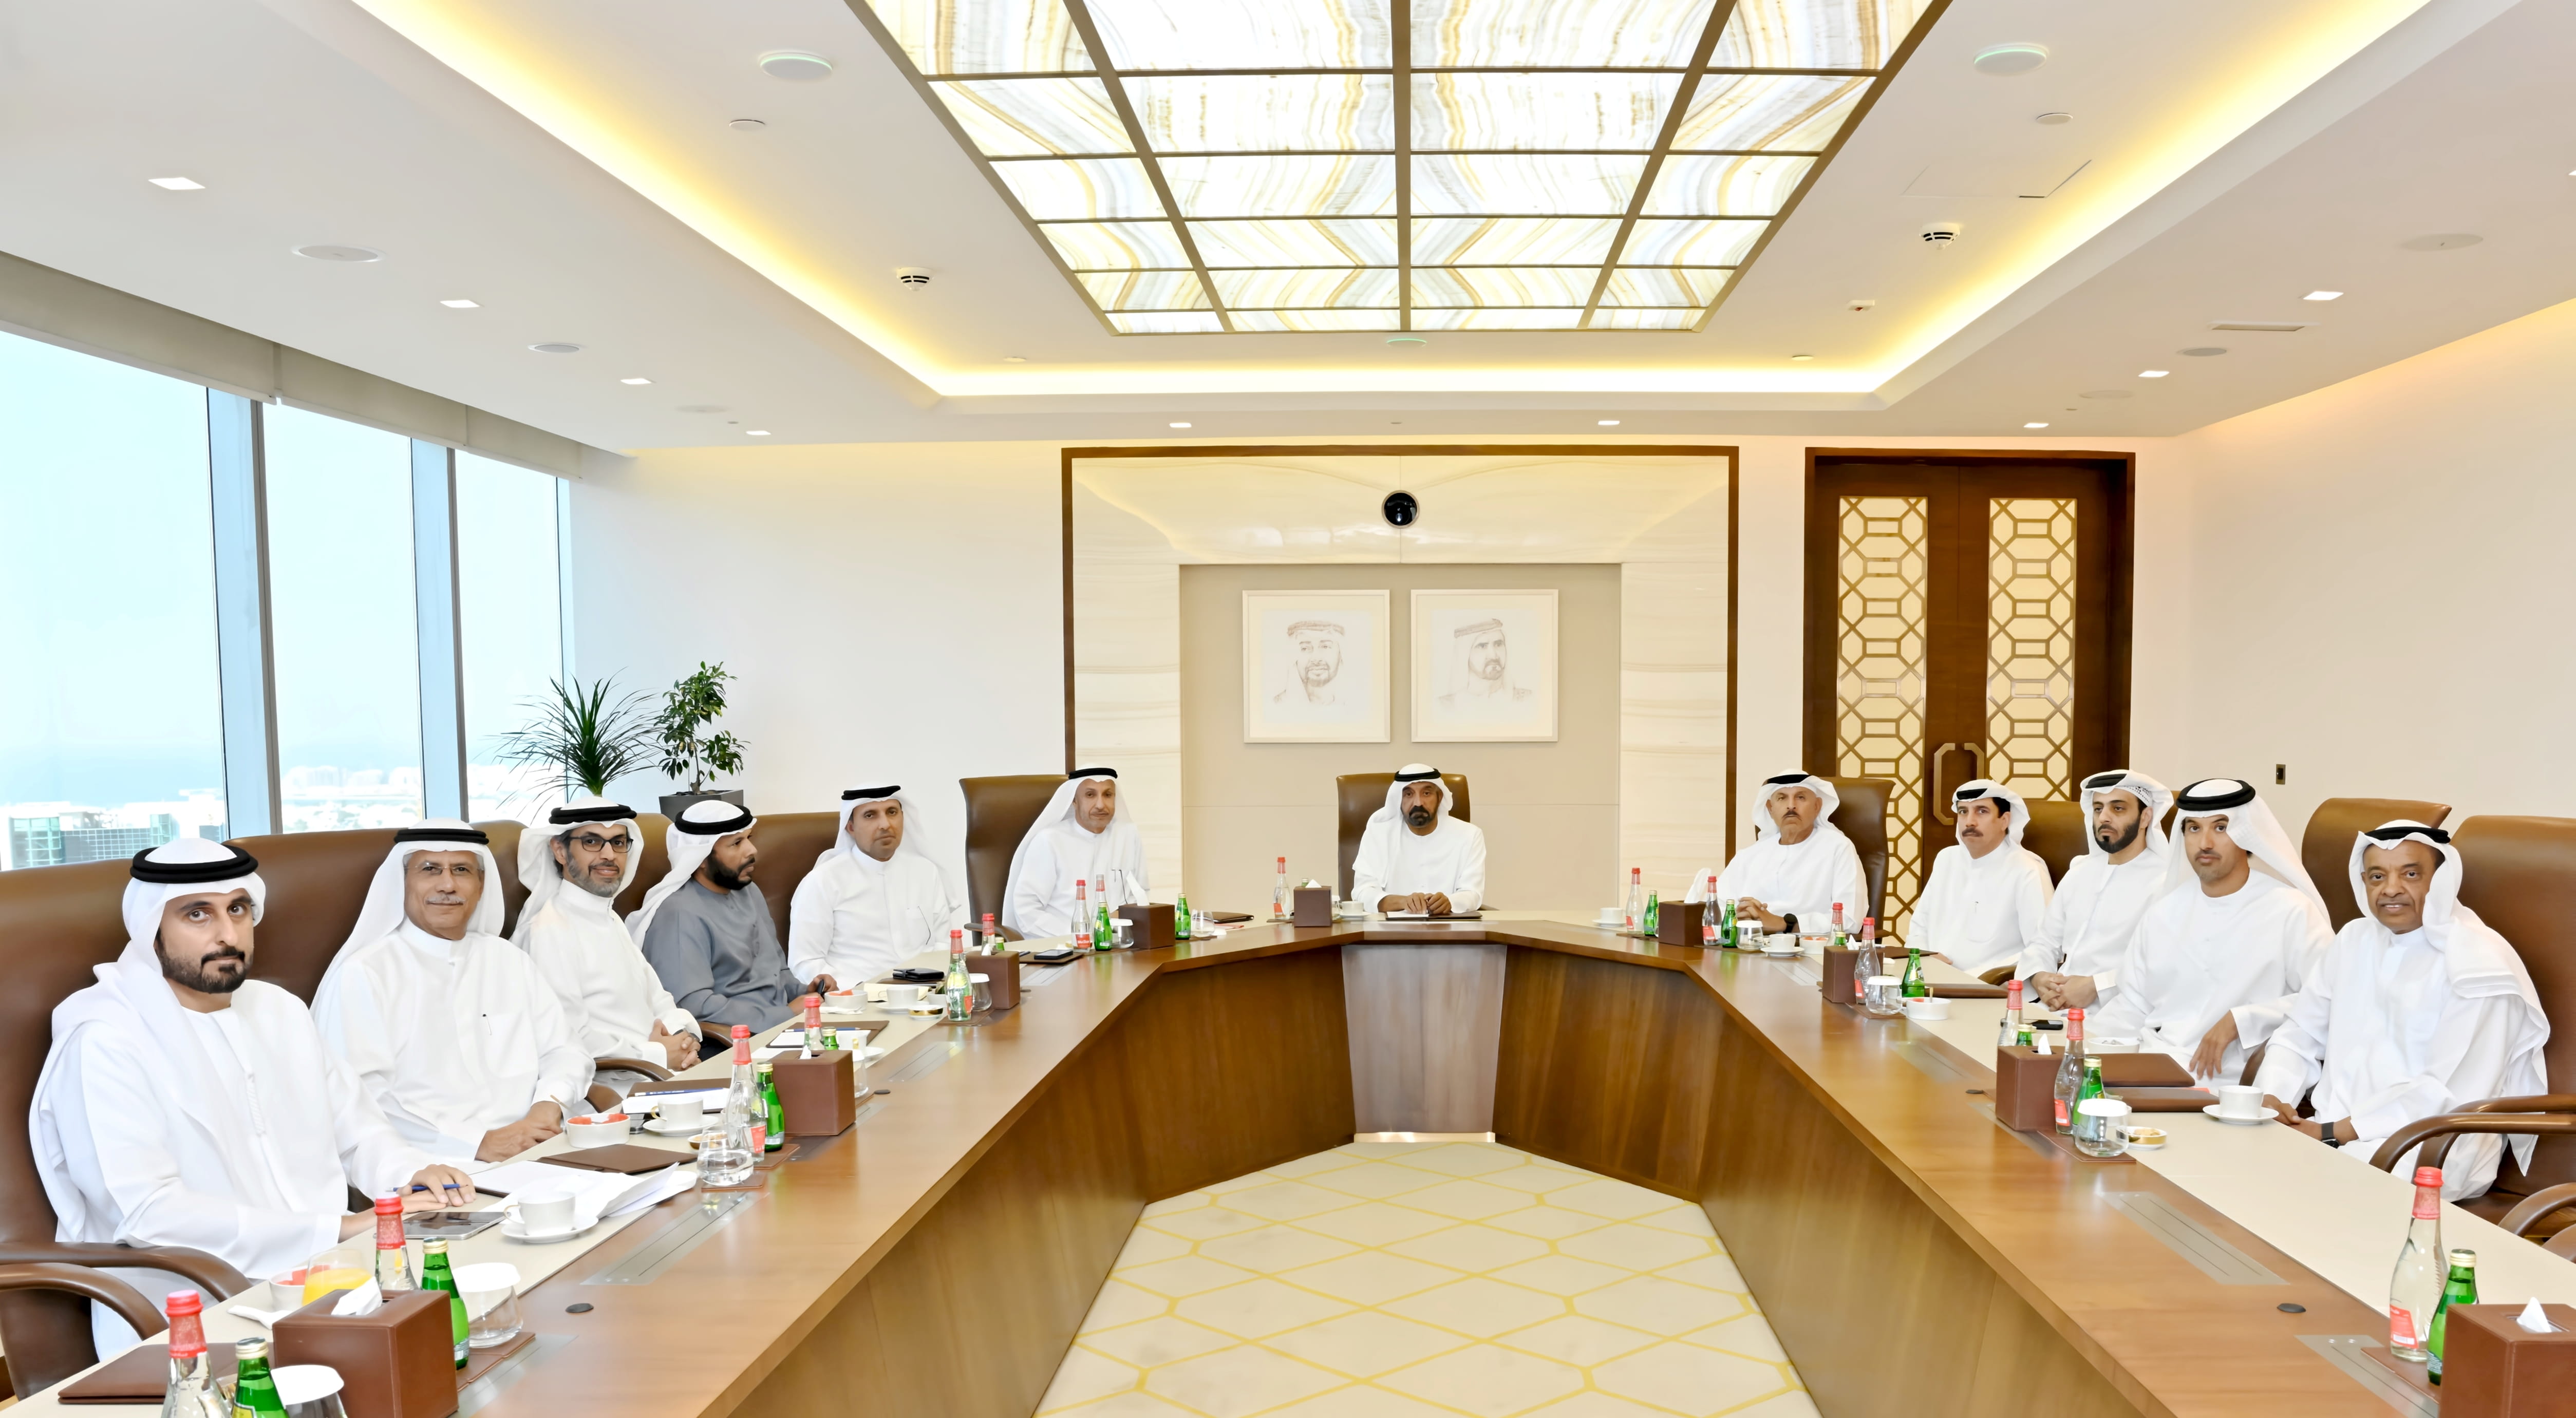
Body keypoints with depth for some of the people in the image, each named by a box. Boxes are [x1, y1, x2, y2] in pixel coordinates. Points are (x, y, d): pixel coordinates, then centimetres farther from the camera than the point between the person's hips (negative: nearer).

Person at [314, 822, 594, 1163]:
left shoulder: (510, 960, 18)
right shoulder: (363, 976, 0)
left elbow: (563, 1051, 14)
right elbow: (361, 1100, -10)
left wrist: (549, 1105, -9)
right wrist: (478, 1144, -19)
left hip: (540, 1150, 4)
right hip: (439, 1166, -4)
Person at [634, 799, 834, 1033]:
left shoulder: (748, 891, 13)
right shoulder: (680, 914, -14)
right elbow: (692, 1006, -23)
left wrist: (803, 992, 3)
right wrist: (786, 1015, -19)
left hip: (782, 1023, 8)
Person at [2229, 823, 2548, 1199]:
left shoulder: (2480, 966, -11)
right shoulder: (2356, 938, 11)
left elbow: (2450, 1097, -17)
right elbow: (2300, 1034, 14)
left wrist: (2331, 1133, -18)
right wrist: (2270, 1097, -7)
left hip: (2433, 1156, -6)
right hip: (2332, 1131, 6)